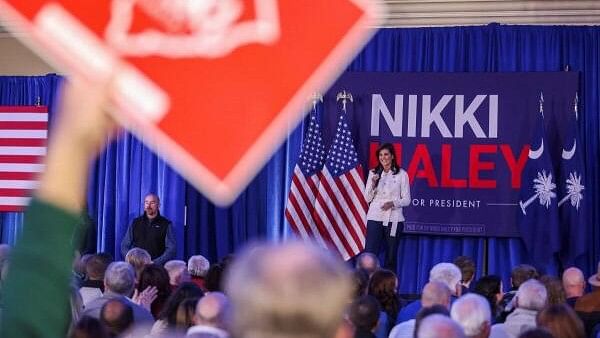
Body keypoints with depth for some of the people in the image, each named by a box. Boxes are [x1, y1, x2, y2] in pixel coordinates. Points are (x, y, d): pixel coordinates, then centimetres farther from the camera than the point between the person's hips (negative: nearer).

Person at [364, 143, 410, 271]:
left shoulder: (401, 174, 2)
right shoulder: (373, 173, 10)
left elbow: (406, 200, 2)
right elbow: (367, 198, 8)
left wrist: (393, 203, -16)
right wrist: (373, 184, -8)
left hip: (393, 219, -1)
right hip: (375, 217, 2)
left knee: (391, 257, 3)